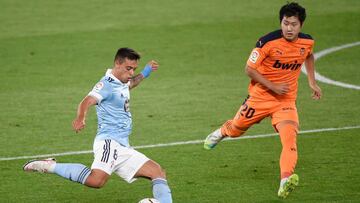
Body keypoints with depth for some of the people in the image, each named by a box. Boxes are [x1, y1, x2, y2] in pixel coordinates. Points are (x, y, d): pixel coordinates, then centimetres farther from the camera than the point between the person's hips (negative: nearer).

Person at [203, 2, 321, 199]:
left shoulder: (307, 42, -6)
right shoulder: (268, 42, -21)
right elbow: (249, 69, -16)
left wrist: (312, 82, 15)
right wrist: (273, 86, -22)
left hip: (286, 100, 2)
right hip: (260, 96, -1)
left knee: (289, 137, -24)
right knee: (236, 129, 18)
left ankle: (285, 182, -37)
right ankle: (221, 132, 56)